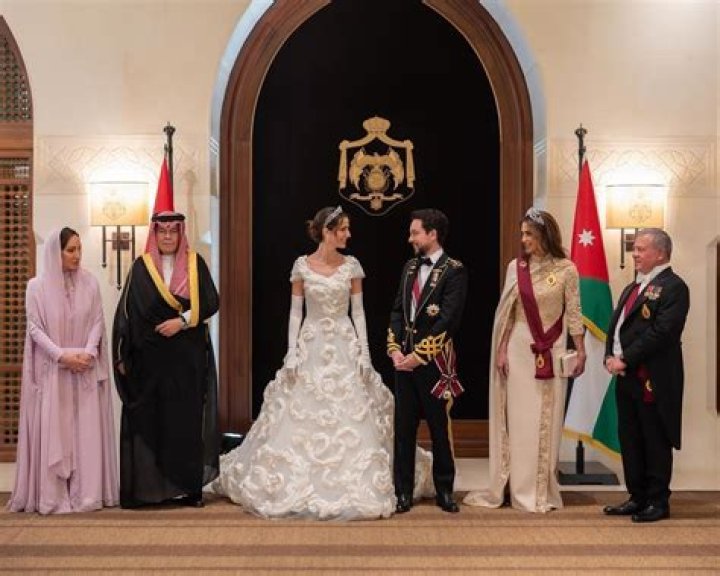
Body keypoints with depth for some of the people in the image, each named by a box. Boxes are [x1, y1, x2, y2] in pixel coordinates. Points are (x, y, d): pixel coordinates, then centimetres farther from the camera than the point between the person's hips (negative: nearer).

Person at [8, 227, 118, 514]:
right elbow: (35, 328, -4)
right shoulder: (37, 286, -1)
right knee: (52, 432, -2)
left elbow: (98, 322, 2)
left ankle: (87, 493, 4)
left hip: (85, 369, 2)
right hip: (52, 370, -2)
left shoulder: (90, 283, 4)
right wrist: (62, 355, -15)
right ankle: (52, 497, 1)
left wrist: (88, 352, -13)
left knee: (87, 431, 1)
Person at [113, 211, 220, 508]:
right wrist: (122, 357, -2)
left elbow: (210, 303, 0)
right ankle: (148, 486, 5)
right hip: (149, 358, 0)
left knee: (187, 420, 1)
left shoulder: (195, 264, 5)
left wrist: (182, 321, -13)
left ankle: (188, 487, 7)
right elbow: (127, 312, 2)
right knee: (148, 420, -1)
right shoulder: (141, 267, 4)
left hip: (188, 358, 0)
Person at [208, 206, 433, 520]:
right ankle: (297, 487, 17)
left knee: (350, 423, -2)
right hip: (311, 347, 0)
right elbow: (295, 312, 2)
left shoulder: (352, 265, 2)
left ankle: (353, 488, 9)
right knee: (300, 421, 2)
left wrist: (364, 353, -3)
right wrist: (291, 353, -6)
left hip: (345, 347, 1)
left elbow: (358, 312, 4)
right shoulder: (302, 265, 0)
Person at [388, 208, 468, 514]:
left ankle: (444, 490, 16)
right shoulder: (410, 267, 13)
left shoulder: (454, 270, -8)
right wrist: (395, 349, -1)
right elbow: (397, 311, 13)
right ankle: (403, 492, 13)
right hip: (405, 359, 6)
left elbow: (448, 319, -14)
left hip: (435, 361, -5)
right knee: (403, 428, 6)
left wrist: (418, 355, -15)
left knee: (440, 428, 5)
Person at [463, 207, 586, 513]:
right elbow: (507, 312, 5)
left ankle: (543, 490, 15)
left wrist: (580, 351, -2)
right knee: (519, 418, 4)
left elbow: (573, 313, 0)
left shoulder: (565, 269, -3)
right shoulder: (516, 267, 2)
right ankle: (520, 488, 13)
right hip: (519, 348, 1)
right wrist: (501, 350, 0)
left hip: (551, 351, -1)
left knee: (547, 420, 4)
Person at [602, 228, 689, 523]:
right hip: (627, 377, 9)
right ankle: (638, 498, 23)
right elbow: (615, 325, 17)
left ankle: (658, 502, 11)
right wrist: (611, 356, -1)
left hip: (653, 379, -9)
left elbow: (661, 332, -20)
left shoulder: (673, 287, -10)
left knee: (655, 443, 1)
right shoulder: (632, 288, 19)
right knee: (630, 440, 13)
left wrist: (625, 359, -19)